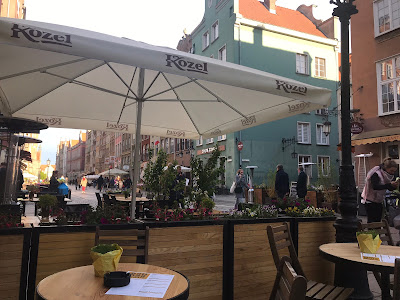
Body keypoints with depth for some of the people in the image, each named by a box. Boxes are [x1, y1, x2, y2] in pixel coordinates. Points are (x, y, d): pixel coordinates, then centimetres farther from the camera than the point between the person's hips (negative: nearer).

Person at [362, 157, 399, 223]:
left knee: (378, 221, 6)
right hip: (370, 201, -8)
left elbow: (390, 188, 5)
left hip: (379, 201, 8)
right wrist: (390, 184, -37)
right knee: (371, 221, -8)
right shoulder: (376, 174, -20)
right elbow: (375, 187, -32)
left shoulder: (387, 175, 4)